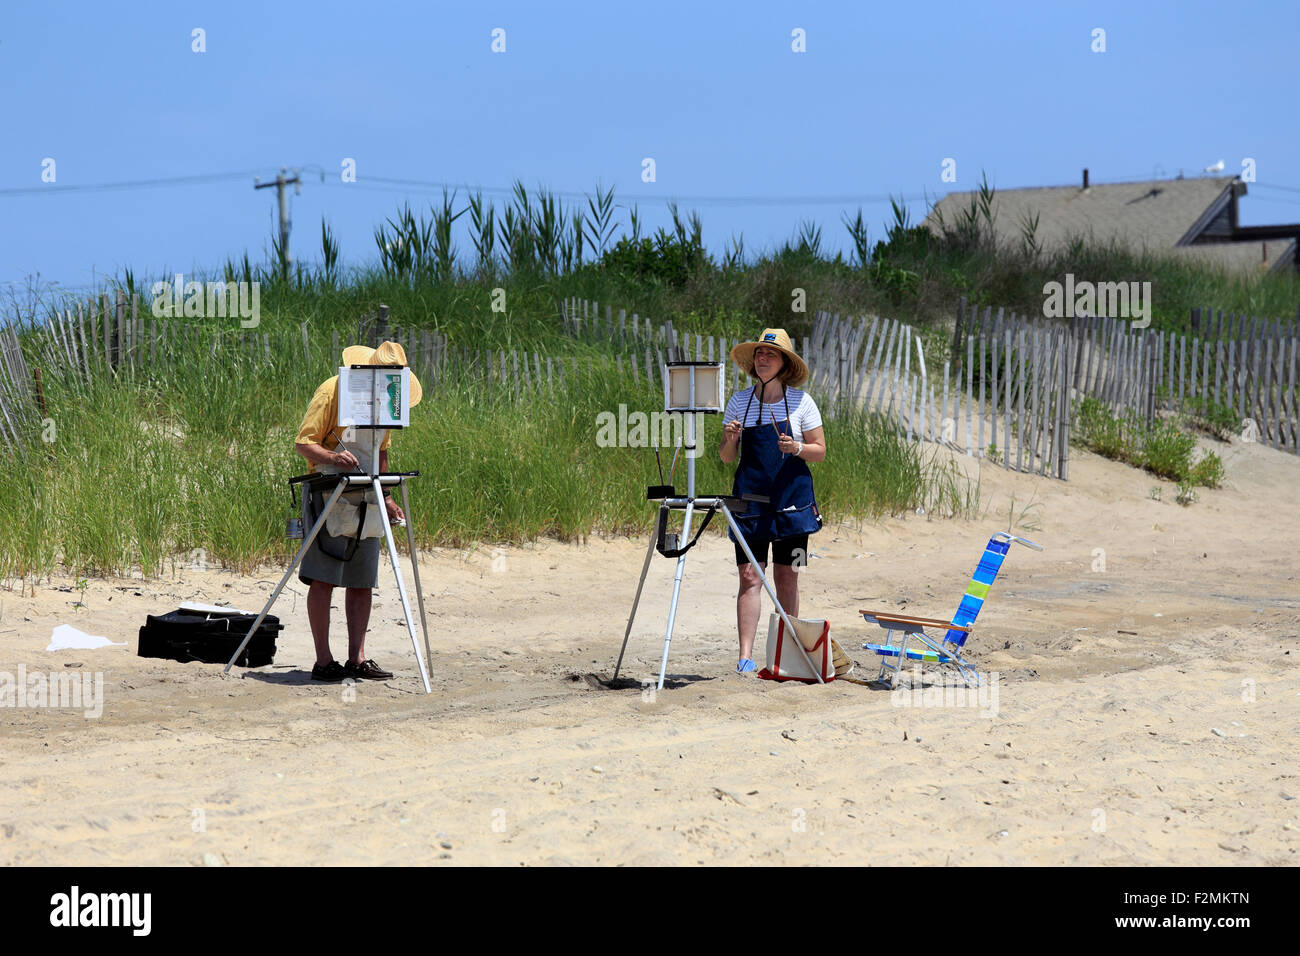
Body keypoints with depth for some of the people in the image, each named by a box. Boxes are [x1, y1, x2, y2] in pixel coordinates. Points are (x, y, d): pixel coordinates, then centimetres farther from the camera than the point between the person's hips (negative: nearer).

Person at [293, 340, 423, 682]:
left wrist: (385, 497, 15)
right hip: (327, 494, -7)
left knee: (362, 582, 3)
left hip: (365, 497, 7)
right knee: (323, 579, -8)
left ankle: (357, 658, 5)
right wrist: (331, 457, -30)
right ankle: (323, 661, -7)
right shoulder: (332, 392, -10)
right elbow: (303, 442, -12)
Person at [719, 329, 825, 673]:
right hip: (749, 498, 1)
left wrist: (796, 448, -15)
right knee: (750, 576, -8)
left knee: (786, 576, 3)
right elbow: (726, 456, 9)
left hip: (791, 499, -1)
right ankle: (745, 655, -12)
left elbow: (819, 451, 5)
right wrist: (730, 439, -12)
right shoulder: (739, 402, 7)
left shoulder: (800, 401, 2)